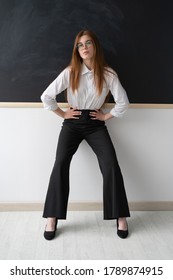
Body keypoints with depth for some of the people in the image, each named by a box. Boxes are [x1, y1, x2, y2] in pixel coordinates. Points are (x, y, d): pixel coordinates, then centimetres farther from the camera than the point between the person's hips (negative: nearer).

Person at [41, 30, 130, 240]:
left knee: (111, 166, -17)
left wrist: (106, 116, 1)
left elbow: (123, 102, 0)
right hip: (72, 123, 0)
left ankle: (120, 216, -3)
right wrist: (63, 114, -1)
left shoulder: (108, 74, -4)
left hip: (95, 124, 0)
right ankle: (52, 218, -11)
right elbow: (46, 97, -3)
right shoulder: (70, 72, -4)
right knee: (60, 164, -20)